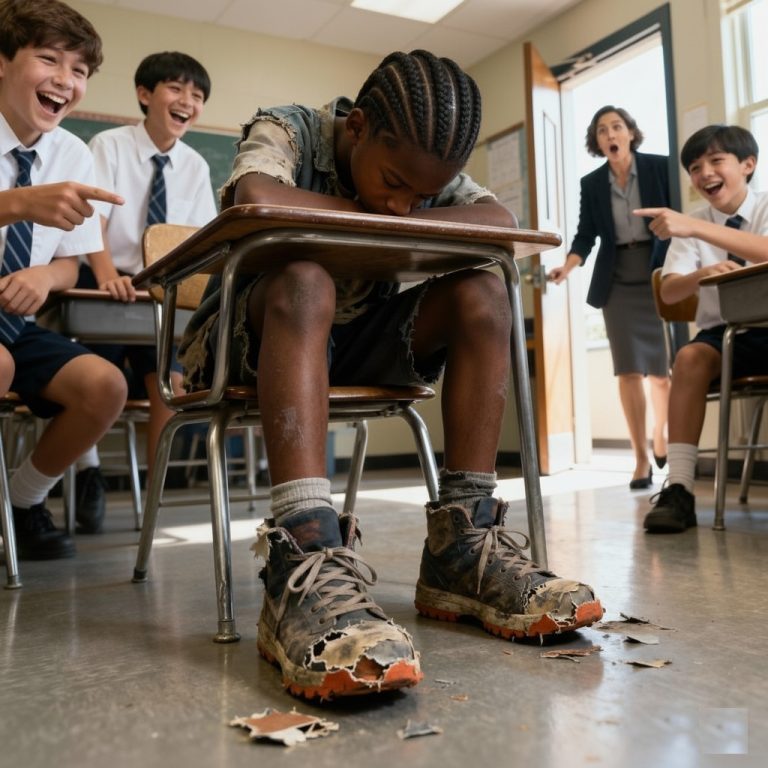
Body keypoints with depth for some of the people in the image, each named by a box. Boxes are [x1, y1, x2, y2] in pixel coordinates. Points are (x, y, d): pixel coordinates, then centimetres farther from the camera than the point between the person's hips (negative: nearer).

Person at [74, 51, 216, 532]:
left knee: (169, 381, -12)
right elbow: (91, 222, -20)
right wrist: (107, 274, -38)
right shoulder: (109, 146, -7)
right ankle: (89, 472, 14)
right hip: (107, 285, -2)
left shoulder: (196, 167, 5)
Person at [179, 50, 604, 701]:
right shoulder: (286, 131, -10)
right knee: (304, 280, -36)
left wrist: (390, 219, -25)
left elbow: (501, 220, -13)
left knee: (482, 295, -16)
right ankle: (303, 564, -50)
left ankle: (462, 547, -21)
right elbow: (255, 202, -33)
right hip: (261, 342, -4)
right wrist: (375, 215, -20)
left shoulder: (422, 167, 4)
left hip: (358, 343, 5)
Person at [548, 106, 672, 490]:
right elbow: (586, 234, 7)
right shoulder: (591, 183, 9)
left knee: (662, 367, 1)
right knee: (629, 369, -6)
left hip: (659, 272, -1)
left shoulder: (660, 167, 2)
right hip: (617, 279, 1)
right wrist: (567, 267, -12)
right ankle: (641, 459, -2)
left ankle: (660, 437, 26)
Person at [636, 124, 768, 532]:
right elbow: (668, 292, -7)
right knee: (689, 357, -31)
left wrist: (695, 228, -36)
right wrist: (701, 274, -30)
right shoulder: (690, 225, 6)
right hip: (722, 333, 2)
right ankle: (679, 488, -35)